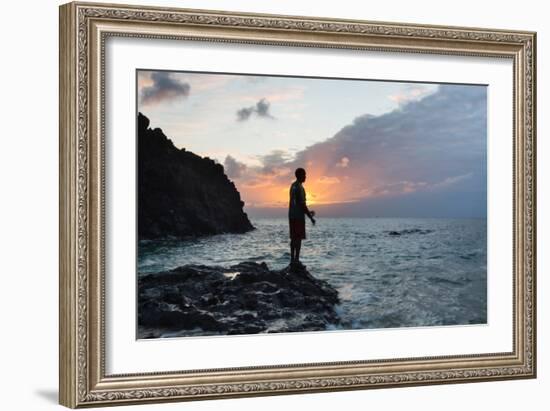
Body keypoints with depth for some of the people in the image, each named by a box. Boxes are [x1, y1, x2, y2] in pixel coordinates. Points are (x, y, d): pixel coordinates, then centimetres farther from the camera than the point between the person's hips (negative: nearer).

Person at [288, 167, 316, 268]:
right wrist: (311, 217, -13)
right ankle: (296, 260, -9)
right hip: (299, 216, -9)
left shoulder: (293, 186, 14)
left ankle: (293, 259, 13)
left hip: (292, 215, 9)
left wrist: (308, 213, 26)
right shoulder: (299, 187, -15)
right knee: (298, 238, -7)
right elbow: (302, 204, -18)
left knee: (294, 237, 11)